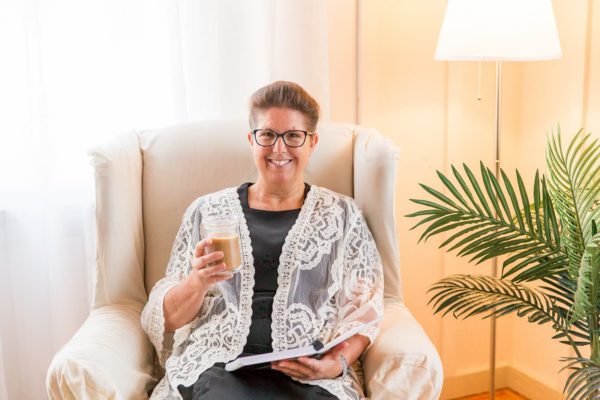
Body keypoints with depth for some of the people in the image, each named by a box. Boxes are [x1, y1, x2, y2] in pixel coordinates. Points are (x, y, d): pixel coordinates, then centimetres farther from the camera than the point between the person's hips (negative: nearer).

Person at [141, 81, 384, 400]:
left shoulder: (342, 214, 13)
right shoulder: (207, 210, 14)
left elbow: (363, 308, 9)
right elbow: (171, 317, 13)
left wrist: (338, 362, -10)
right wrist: (198, 281, -8)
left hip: (308, 373, 1)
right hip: (219, 363, 0)